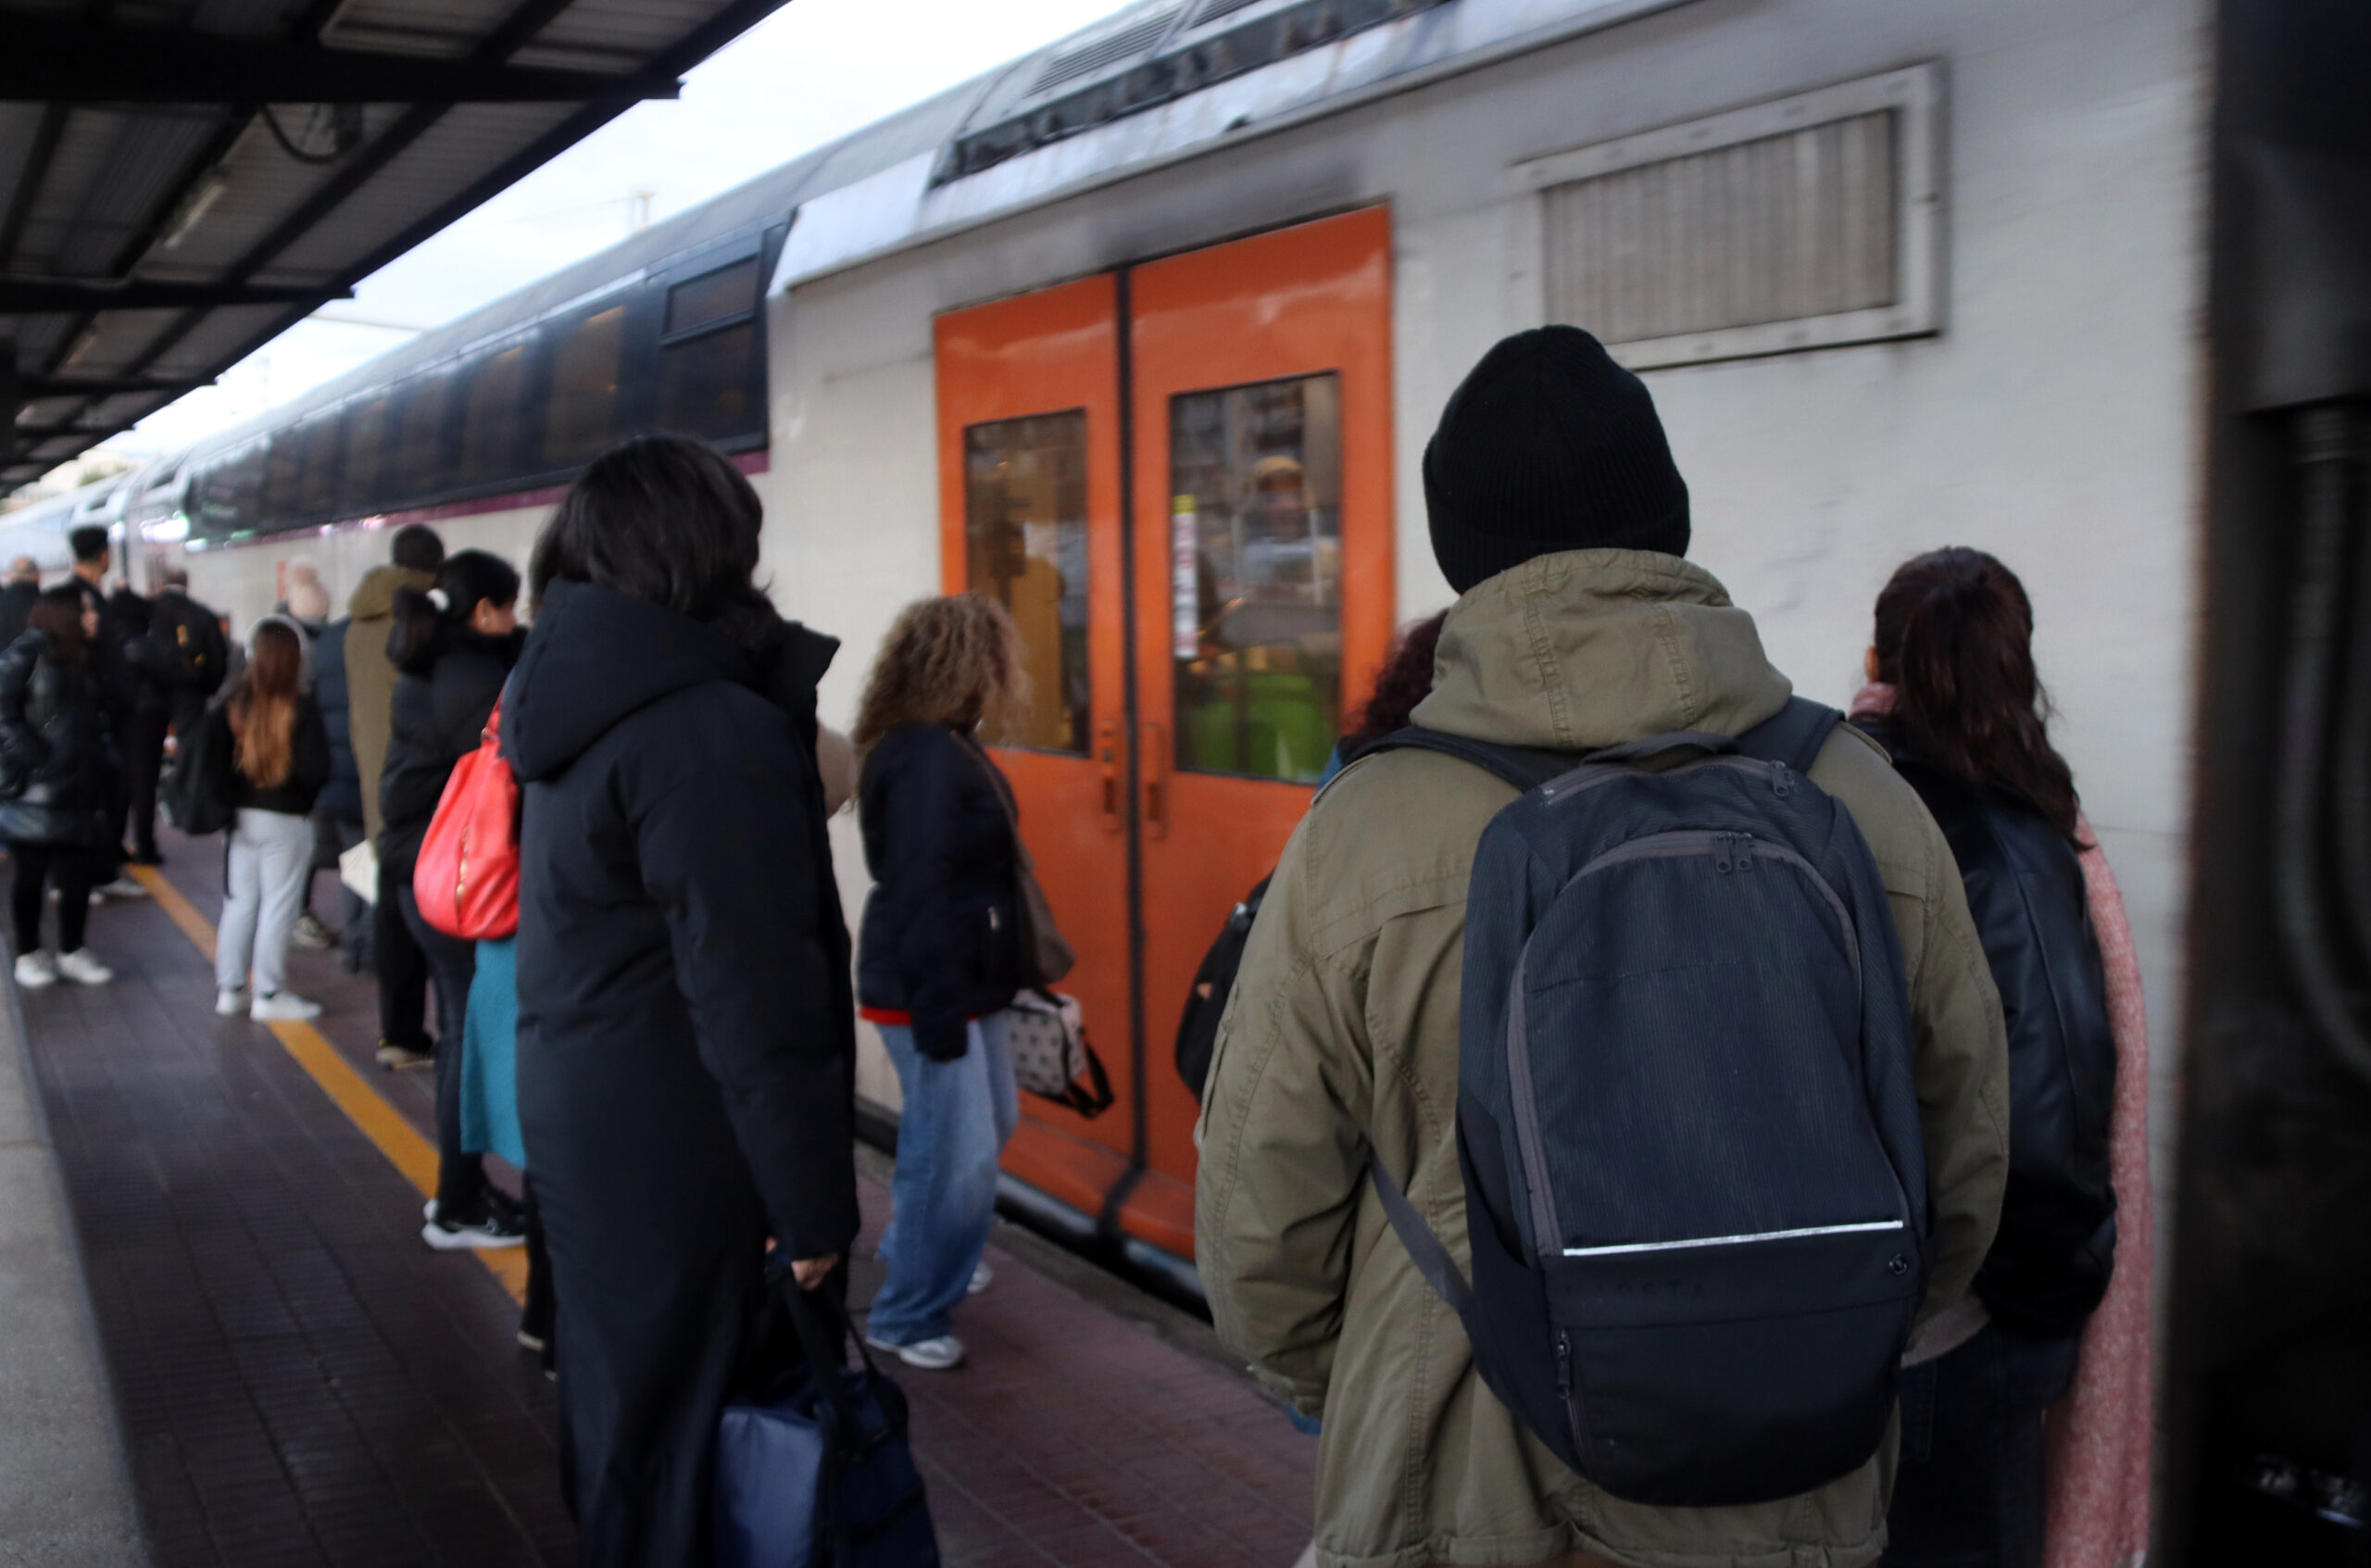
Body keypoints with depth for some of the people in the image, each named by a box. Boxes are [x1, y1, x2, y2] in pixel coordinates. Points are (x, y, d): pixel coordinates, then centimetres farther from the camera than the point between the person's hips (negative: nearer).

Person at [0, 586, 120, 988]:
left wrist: (103, 756, 5)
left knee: (79, 874, 8)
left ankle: (72, 951, 21)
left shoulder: (86, 661, 15)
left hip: (79, 789, 6)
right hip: (36, 791, -6)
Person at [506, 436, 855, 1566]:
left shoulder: (579, 702, 9)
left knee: (615, 1408, 21)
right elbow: (756, 1000, -22)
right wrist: (813, 1204, -17)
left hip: (580, 1123, 9)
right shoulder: (712, 728, -20)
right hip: (680, 1161, -9)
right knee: (678, 1439, 3)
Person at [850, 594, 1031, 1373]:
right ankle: (908, 1317, 12)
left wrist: (1003, 980, 19)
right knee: (958, 1151, -3)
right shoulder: (924, 759, -21)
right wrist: (938, 1008, -24)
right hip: (926, 990, -10)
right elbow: (917, 893, -24)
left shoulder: (944, 748, 10)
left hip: (967, 979, 10)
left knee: (990, 1124, 23)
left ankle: (917, 1252, 42)